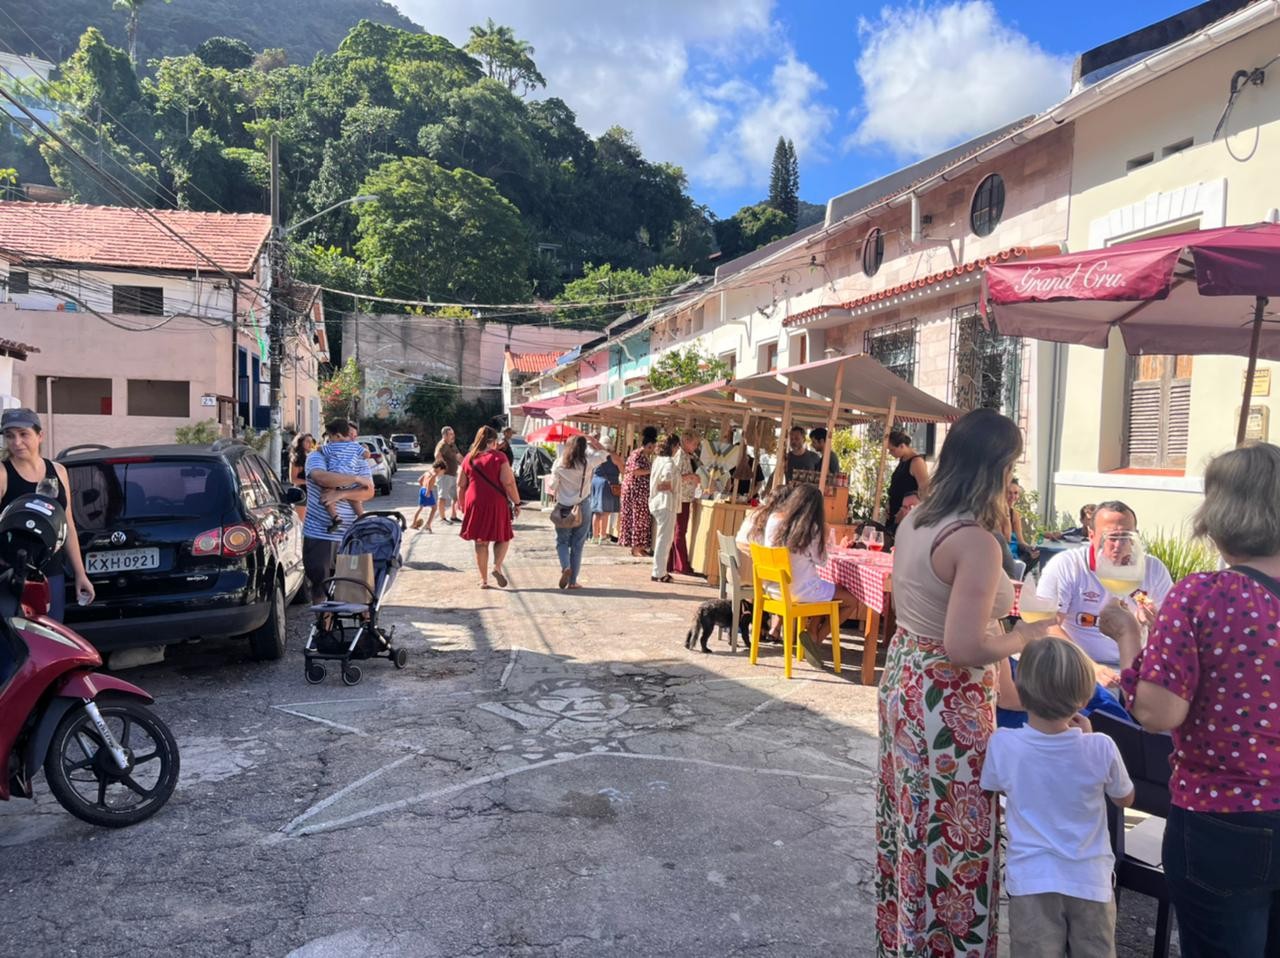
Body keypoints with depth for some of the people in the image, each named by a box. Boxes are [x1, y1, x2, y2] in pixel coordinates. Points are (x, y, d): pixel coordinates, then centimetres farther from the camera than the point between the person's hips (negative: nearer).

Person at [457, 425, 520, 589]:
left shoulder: (468, 458, 8)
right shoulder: (498, 457, -6)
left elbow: (461, 485, 11)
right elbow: (508, 483, -12)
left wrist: (463, 505, 21)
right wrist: (517, 502, -4)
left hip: (474, 504, 4)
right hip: (496, 504, -4)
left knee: (480, 542, 11)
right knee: (503, 538, 13)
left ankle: (483, 579, 13)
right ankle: (497, 567, -9)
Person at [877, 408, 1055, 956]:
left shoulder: (915, 521, 3)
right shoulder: (976, 542, -24)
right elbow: (966, 649, -27)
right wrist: (1026, 636, -12)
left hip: (904, 675, 9)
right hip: (947, 699, -9)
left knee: (912, 820, 22)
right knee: (949, 835, 7)